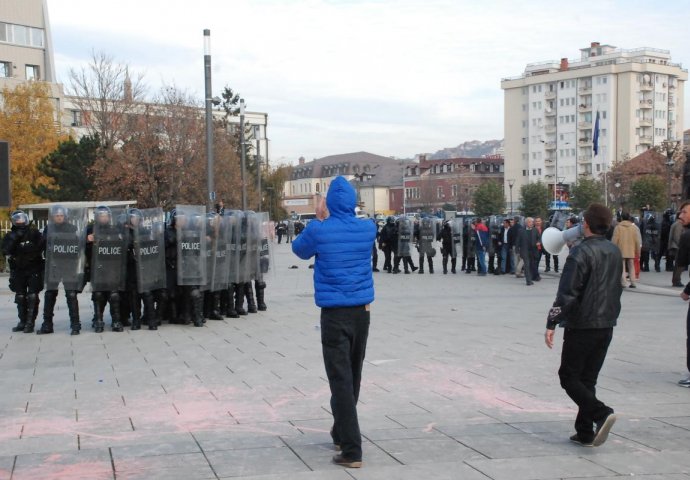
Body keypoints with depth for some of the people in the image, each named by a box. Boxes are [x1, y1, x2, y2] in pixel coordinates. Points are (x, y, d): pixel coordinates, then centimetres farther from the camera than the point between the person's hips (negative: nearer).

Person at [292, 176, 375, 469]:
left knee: (341, 381, -5)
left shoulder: (318, 231, -9)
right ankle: (341, 433, 34)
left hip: (335, 313, -4)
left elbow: (299, 250, 12)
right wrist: (326, 221, 22)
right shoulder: (368, 229, 2)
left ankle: (352, 450, -9)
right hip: (362, 311, 4)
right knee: (353, 377, 17)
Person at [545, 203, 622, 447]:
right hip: (607, 325, 7)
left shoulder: (581, 253, -15)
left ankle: (601, 413, -16)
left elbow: (567, 293, -19)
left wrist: (551, 324, -16)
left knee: (569, 377, 3)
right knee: (588, 379, 14)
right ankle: (585, 432, 13)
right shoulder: (615, 252, 8)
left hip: (582, 325, -7)